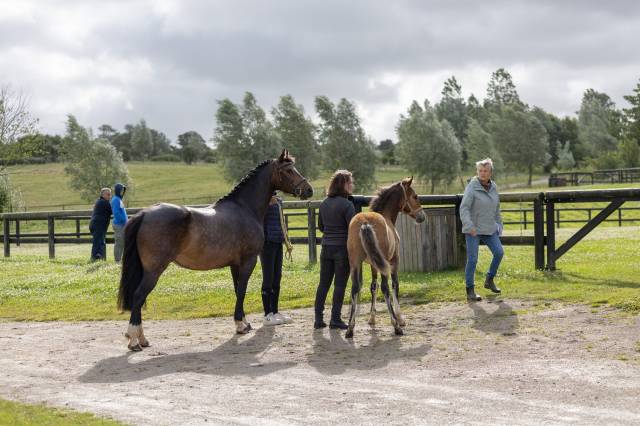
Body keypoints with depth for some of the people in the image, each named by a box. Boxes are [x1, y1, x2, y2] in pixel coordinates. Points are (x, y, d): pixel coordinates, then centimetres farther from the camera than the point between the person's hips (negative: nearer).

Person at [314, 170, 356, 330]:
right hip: (342, 248, -6)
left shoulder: (324, 203, 6)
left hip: (326, 248, 6)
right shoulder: (347, 205, -14)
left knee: (323, 283, 11)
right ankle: (335, 319, 3)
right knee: (340, 284, 1)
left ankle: (318, 319, 11)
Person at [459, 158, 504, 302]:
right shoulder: (472, 187, -12)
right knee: (472, 259, -7)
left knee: (499, 252, -5)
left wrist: (499, 225, 17)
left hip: (489, 229, 6)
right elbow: (464, 208, -19)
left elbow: (496, 208, 19)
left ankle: (489, 280, 16)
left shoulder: (493, 187, 7)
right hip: (473, 229, -6)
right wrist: (469, 226, -29)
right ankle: (470, 291, 0)